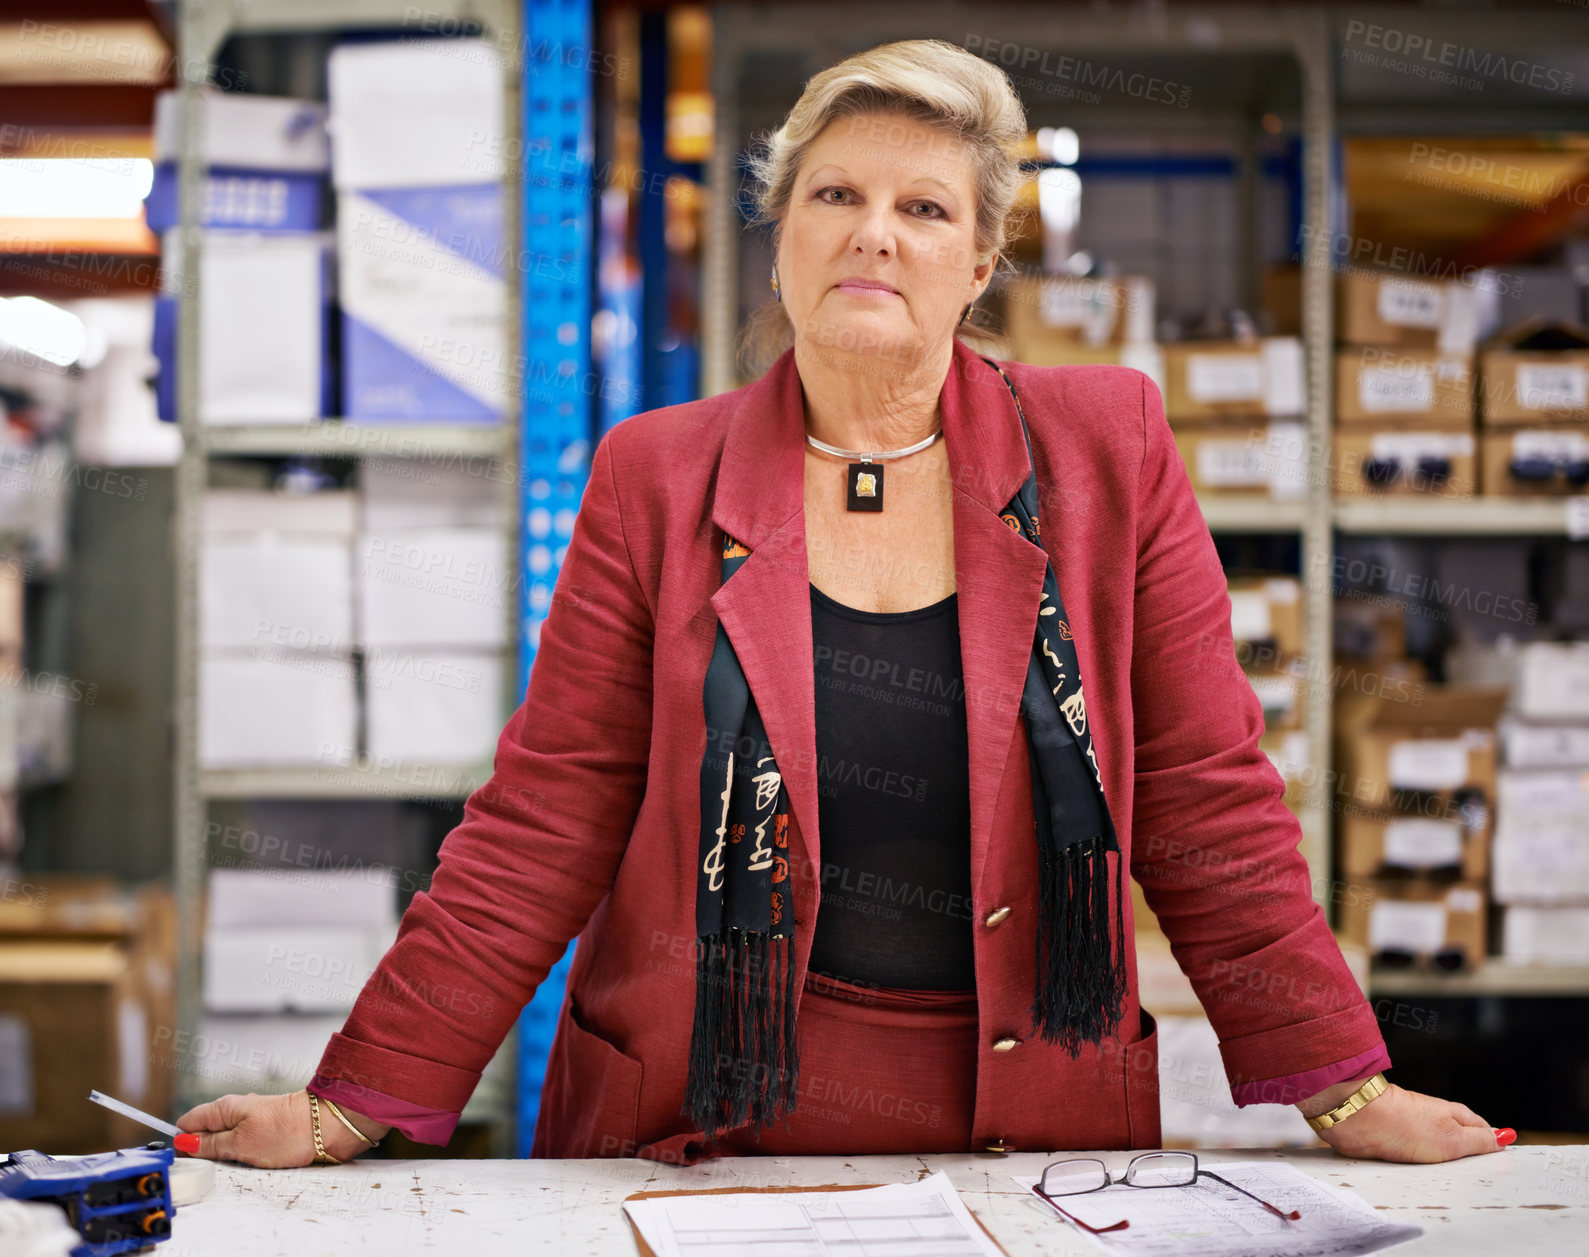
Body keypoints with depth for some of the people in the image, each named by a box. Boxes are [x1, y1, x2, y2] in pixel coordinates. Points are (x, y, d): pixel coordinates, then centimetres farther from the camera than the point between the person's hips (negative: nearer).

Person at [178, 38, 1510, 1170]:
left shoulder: (1108, 450, 1)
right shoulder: (655, 477, 1)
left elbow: (1207, 801, 2)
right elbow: (542, 823, -1)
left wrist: (1346, 1093, -1)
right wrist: (353, 1109, -7)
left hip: (1028, 1137, 0)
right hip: (703, 1133, 0)